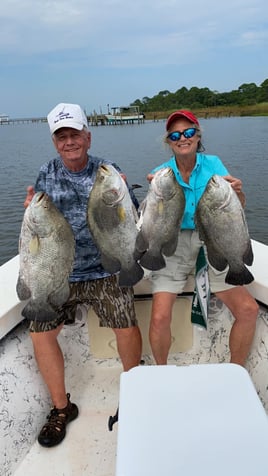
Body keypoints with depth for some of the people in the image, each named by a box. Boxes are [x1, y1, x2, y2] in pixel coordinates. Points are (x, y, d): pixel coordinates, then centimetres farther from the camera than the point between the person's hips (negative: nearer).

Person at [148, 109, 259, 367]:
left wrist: (238, 193, -25)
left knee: (248, 310, -10)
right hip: (174, 245, -1)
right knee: (160, 317, -18)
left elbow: (238, 208, -4)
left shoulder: (213, 164, 2)